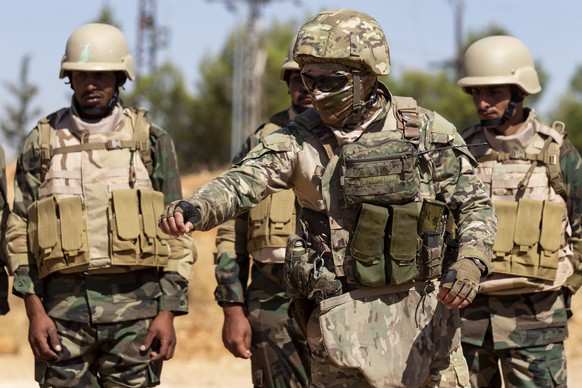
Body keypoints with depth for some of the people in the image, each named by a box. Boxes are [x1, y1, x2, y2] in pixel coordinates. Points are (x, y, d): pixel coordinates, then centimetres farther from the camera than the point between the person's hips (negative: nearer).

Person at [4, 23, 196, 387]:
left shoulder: (151, 141, 6)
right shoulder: (43, 141, 7)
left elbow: (176, 233, 4)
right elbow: (20, 231, 6)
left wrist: (168, 313, -4)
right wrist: (35, 310, -4)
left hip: (135, 305, 0)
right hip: (64, 306, 1)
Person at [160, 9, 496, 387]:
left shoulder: (428, 132, -1)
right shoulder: (300, 139, -2)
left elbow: (476, 204, 4)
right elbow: (242, 183, -16)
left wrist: (471, 262, -15)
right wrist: (194, 209, -36)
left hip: (425, 314, 1)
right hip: (344, 320, -1)